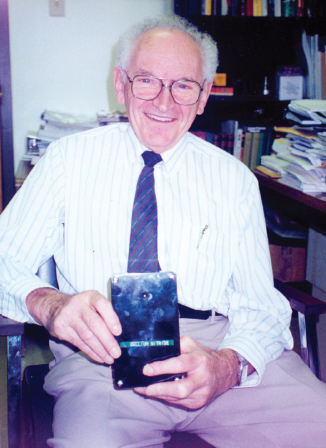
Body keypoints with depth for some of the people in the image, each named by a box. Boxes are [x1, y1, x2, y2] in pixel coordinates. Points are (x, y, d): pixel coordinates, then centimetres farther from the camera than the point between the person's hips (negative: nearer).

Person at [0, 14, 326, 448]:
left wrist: (229, 365, -19)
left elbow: (260, 304, 4)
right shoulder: (68, 160, 9)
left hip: (215, 349, 3)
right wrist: (51, 303, -20)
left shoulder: (235, 179, 11)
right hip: (101, 353, -2)